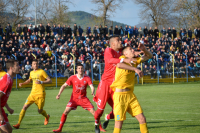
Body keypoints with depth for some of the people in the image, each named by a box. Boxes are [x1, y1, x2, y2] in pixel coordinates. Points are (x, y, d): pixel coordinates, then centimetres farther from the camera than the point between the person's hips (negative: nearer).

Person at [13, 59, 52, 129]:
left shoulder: (41, 72, -8)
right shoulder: (31, 73, 11)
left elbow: (50, 80, -11)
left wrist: (41, 82, -26)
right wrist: (22, 83, 17)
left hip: (40, 94, -5)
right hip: (33, 94, 5)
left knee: (40, 111, 3)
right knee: (25, 107, -7)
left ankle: (47, 116, 38)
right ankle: (18, 123, -5)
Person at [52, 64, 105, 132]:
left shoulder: (87, 78, -7)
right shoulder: (72, 78, -8)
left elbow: (92, 87, -17)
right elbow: (64, 86, -4)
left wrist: (93, 92, -41)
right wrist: (59, 94, -17)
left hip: (83, 98, 0)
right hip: (74, 98, 0)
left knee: (94, 112, -9)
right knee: (66, 111, -16)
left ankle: (100, 127, 6)